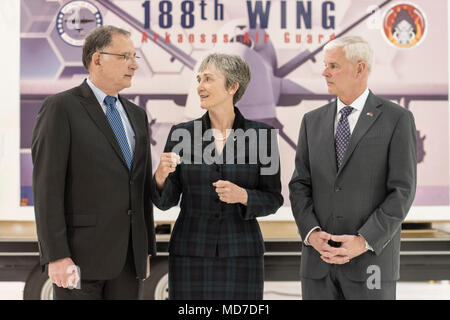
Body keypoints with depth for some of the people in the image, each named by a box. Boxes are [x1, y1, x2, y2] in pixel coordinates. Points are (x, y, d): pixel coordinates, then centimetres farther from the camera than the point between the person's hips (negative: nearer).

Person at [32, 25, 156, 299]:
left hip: (128, 255, 7)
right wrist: (56, 256, -18)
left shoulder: (136, 115, 15)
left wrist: (147, 250, 15)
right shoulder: (61, 108, -7)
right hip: (80, 251, -6)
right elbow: (47, 187, -13)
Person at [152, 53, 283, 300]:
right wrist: (161, 176, -18)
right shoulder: (181, 134, 1)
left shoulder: (261, 135, -2)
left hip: (241, 254, 0)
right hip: (190, 254, 1)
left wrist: (242, 195, -18)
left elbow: (273, 200, 1)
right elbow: (165, 201, 2)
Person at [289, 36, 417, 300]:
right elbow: (300, 185, 7)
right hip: (318, 262, 4)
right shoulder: (313, 121, 10)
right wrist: (312, 233, -10)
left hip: (371, 258, -3)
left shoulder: (397, 119, -2)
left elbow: (402, 191, -7)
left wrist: (364, 241, -16)